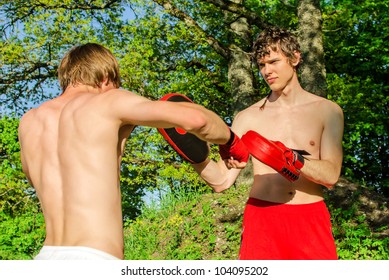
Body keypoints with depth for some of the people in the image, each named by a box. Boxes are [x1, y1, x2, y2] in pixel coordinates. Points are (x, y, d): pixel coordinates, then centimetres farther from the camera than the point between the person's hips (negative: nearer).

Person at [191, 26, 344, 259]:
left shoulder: (327, 111, 5)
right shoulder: (248, 118, 6)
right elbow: (222, 181, 0)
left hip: (310, 221, 0)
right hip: (261, 218, 0)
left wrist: (293, 161, -24)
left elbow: (331, 175, -7)